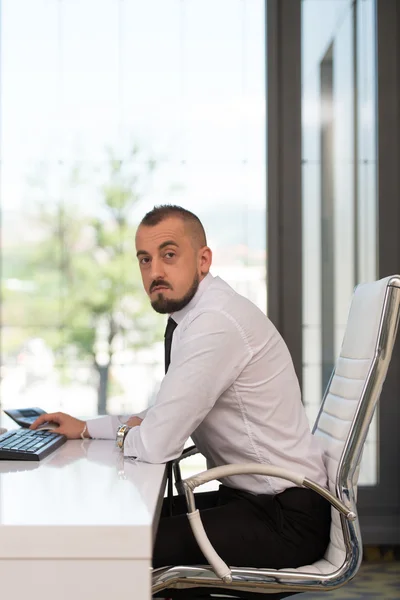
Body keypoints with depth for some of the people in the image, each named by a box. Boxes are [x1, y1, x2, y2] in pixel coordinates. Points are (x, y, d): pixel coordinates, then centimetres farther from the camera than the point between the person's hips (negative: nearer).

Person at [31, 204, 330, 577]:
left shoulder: (216, 322, -23)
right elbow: (169, 418, 20)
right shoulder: (190, 315, 9)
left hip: (287, 520, -10)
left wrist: (125, 434, -2)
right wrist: (85, 428, 13)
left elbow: (157, 444, -23)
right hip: (247, 496, 10)